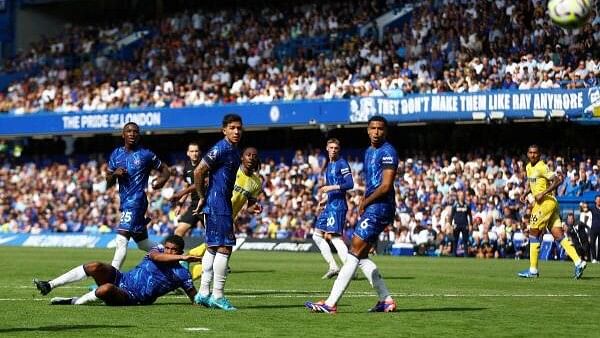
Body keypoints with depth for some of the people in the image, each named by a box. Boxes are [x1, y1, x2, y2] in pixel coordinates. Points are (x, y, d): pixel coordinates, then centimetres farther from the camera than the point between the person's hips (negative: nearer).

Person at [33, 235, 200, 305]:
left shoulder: (181, 274, -1)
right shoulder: (158, 250, 3)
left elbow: (195, 297, 3)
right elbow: (155, 256, -21)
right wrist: (182, 258, -31)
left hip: (132, 299, -4)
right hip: (121, 279, 4)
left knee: (106, 289, -36)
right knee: (95, 267, -21)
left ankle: (74, 302, -13)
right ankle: (49, 285, -14)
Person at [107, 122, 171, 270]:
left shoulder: (146, 155, -2)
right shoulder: (116, 154, 11)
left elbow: (165, 170, 8)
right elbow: (109, 183, 14)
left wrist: (161, 180, -14)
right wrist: (114, 174, -8)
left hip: (136, 201, -6)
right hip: (124, 202, 6)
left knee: (121, 240, -17)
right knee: (143, 243, 14)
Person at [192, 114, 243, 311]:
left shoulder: (234, 151, 15)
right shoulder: (221, 149, -14)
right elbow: (198, 172, -18)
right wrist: (202, 198, -11)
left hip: (223, 204, 10)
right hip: (218, 205, -10)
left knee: (213, 248, 12)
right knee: (224, 248, -9)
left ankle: (203, 294, 18)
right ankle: (217, 296, -6)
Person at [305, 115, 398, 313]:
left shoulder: (387, 152, -10)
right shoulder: (369, 152, 19)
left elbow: (386, 186, -17)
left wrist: (364, 204, -7)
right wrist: (363, 204, 10)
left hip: (379, 208, -10)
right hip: (371, 209, 10)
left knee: (354, 253, -12)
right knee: (361, 256, 11)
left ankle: (331, 304, -14)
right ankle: (386, 300, 15)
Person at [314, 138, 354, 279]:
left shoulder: (342, 164, -7)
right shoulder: (329, 166, 20)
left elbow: (350, 184, -18)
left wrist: (331, 188, -21)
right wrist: (324, 200, 17)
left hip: (338, 206, -10)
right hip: (329, 206, 10)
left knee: (334, 237, -18)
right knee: (317, 235, 10)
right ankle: (333, 267, 9)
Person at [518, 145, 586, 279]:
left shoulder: (541, 167, -13)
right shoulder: (529, 167, 15)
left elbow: (558, 180, -19)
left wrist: (543, 193, -22)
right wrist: (525, 193, 14)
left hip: (546, 201, -9)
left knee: (534, 233, -2)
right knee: (558, 235, 2)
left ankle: (533, 270, 2)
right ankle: (578, 262, -6)